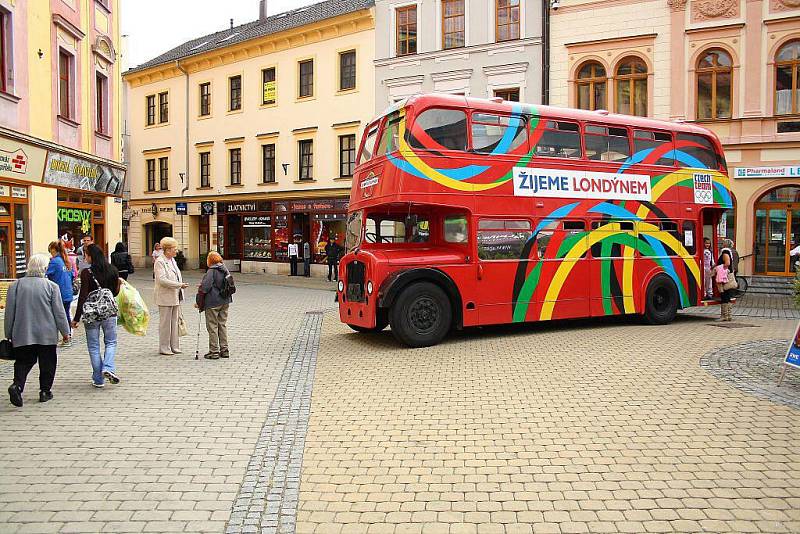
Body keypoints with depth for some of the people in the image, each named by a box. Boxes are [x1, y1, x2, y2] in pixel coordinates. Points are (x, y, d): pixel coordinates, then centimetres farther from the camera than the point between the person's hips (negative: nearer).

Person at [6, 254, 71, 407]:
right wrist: (65, 331, 6)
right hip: (47, 334, -2)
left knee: (23, 361, 12)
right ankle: (45, 391, 15)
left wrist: (9, 334, 14)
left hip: (22, 334, 2)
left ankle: (17, 385, -9)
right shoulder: (51, 286, -7)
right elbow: (59, 312, -4)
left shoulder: (15, 286, 0)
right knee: (47, 363, 11)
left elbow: (9, 312, 4)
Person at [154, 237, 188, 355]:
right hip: (165, 298, -8)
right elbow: (162, 280, -21)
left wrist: (180, 293, 17)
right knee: (165, 323, 0)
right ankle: (164, 348, 8)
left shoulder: (172, 260, 15)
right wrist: (179, 285, -23)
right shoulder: (160, 262, -11)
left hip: (175, 297, 8)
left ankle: (174, 346, 17)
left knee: (175, 322, 10)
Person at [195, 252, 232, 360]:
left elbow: (204, 287, -18)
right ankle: (224, 350, 17)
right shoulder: (225, 270, 9)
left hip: (213, 303, -7)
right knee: (223, 324, 13)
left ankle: (214, 352, 5)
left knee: (212, 326, 2)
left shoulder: (211, 271, -14)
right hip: (225, 302, 7)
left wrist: (199, 302, -8)